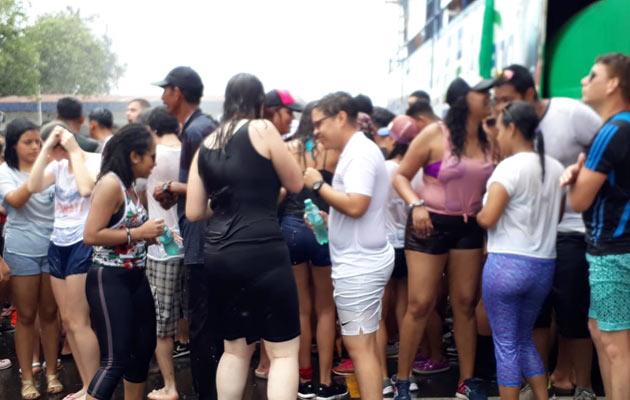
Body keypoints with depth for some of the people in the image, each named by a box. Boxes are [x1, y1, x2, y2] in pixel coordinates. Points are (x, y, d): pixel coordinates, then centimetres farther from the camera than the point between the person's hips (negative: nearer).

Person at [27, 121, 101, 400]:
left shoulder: (95, 160, -8)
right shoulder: (58, 166, 11)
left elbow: (86, 189, -27)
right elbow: (33, 187, -6)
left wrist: (74, 151, -17)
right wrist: (45, 150, -8)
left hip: (83, 245, -8)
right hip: (58, 245, 8)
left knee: (78, 322, -6)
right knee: (67, 321, 10)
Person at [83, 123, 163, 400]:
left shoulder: (129, 186, 11)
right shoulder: (110, 183, -15)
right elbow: (91, 235, -22)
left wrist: (152, 236, 4)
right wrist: (138, 233, -18)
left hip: (134, 277, 10)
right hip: (109, 280, -9)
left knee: (144, 347, 17)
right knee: (115, 359, -7)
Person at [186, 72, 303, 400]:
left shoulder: (205, 145, 12)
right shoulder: (261, 129, -3)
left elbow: (194, 212, 12)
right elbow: (295, 184, 5)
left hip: (218, 258, 6)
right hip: (261, 254, -6)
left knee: (235, 348, 21)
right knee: (284, 351, 4)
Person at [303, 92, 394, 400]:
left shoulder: (360, 153, -16)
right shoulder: (356, 152, 15)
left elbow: (356, 205, -27)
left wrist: (318, 185, -15)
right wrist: (328, 221, 10)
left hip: (360, 265, -11)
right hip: (361, 262, 11)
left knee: (359, 346, -4)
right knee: (365, 343, 18)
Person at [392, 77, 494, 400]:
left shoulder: (488, 141, 3)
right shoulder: (435, 134, -10)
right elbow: (401, 176, -7)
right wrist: (416, 205, -22)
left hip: (469, 227, 5)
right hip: (431, 225, -4)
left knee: (465, 304, 9)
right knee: (420, 305, -2)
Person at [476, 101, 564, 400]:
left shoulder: (510, 166, -14)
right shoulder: (556, 168, 7)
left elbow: (487, 218, -18)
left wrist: (476, 215, 3)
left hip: (507, 264, -7)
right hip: (544, 266, 7)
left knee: (506, 345, 5)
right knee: (525, 340, 22)